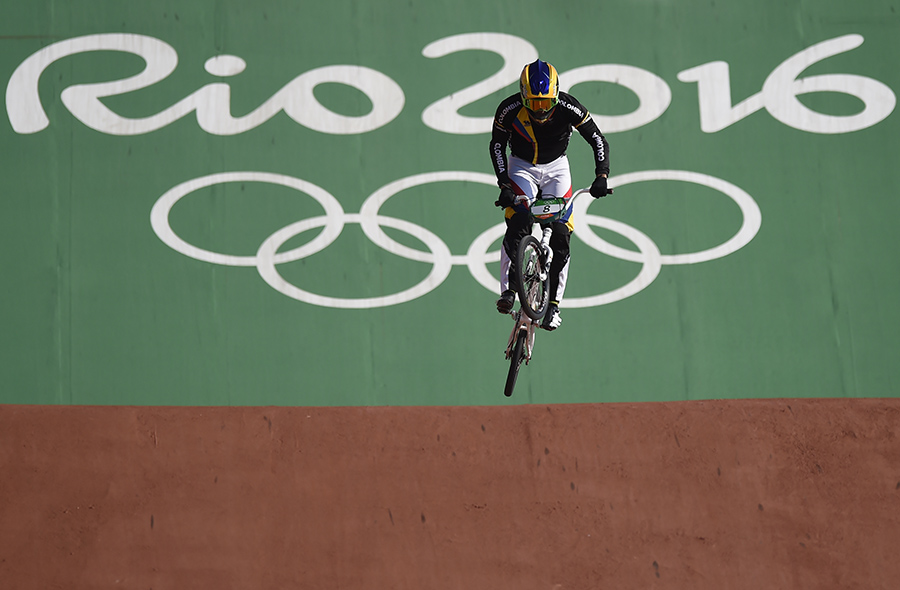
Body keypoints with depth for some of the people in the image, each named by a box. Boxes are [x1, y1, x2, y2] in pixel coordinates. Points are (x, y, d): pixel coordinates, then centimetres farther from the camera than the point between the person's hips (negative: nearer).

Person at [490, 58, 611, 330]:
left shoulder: (569, 108, -26)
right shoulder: (509, 109, -25)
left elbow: (599, 141, -17)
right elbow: (497, 145, -9)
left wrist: (601, 176, -31)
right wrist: (504, 185, -19)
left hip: (556, 168, 1)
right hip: (522, 167, -1)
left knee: (560, 234, -12)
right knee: (518, 226, -25)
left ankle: (553, 304, -4)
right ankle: (508, 289, -15)